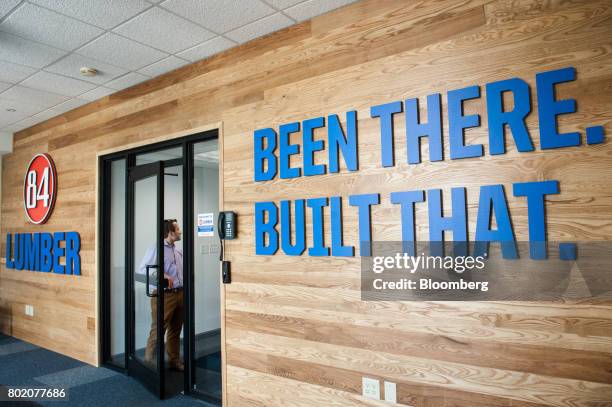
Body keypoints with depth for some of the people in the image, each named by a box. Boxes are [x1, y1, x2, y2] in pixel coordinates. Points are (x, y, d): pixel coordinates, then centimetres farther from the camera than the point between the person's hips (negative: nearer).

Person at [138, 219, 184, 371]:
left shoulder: (178, 251, 14)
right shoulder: (156, 249, -10)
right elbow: (142, 269, -15)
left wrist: (184, 288, 11)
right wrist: (161, 276, -25)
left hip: (179, 294, 7)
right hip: (164, 295, -7)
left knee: (175, 330, 15)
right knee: (158, 330, -1)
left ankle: (174, 360, 26)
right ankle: (149, 361, 13)